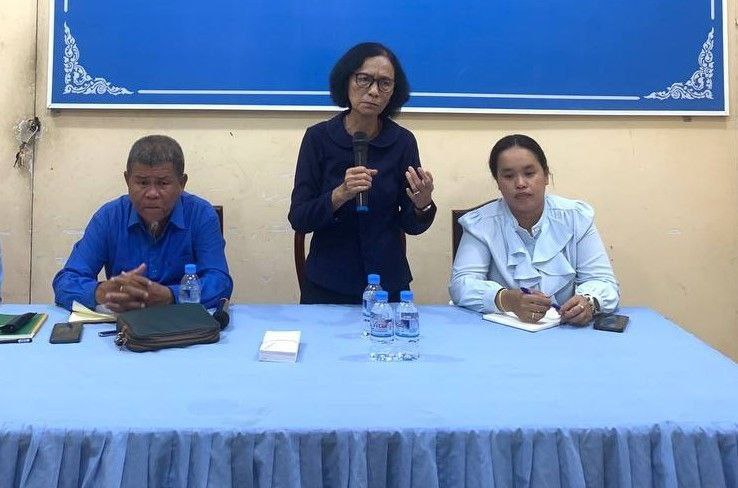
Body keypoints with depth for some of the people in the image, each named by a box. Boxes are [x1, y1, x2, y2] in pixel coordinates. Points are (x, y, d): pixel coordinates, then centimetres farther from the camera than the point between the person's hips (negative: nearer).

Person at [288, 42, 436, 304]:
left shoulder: (402, 142, -6)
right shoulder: (319, 137, -9)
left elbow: (410, 226, -2)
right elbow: (298, 219, -12)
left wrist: (422, 204, -23)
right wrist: (340, 195, -28)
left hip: (388, 285, 1)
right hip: (326, 286, -1)